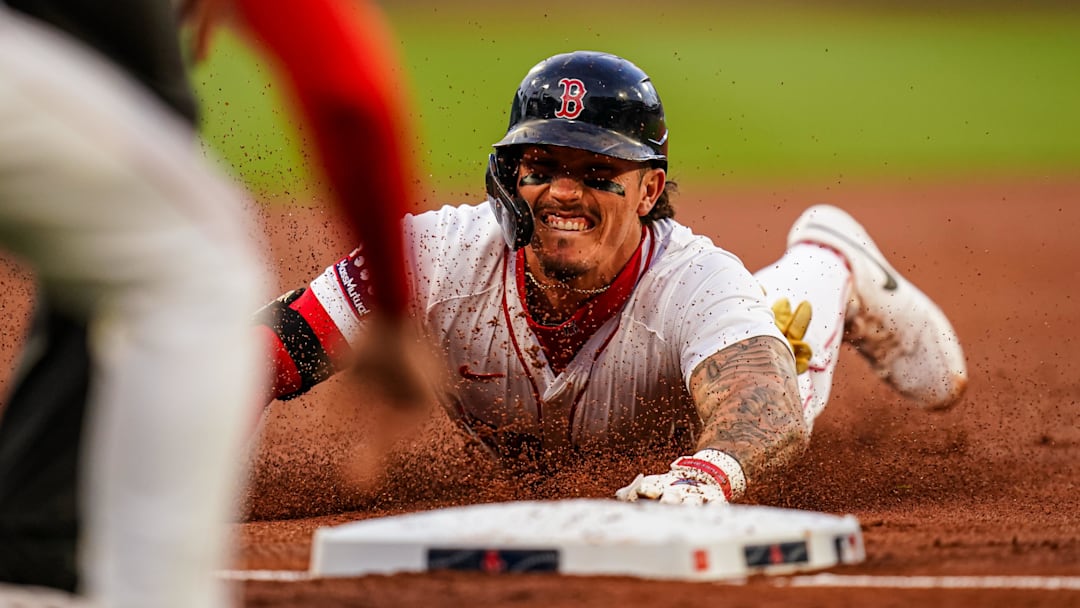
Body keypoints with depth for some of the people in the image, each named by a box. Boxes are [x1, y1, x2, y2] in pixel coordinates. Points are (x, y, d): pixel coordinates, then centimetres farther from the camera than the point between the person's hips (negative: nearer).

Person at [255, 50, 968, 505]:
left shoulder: (695, 281, -48)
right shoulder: (444, 255, -42)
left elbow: (774, 416, -66)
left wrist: (705, 474, -89)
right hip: (514, 460, 2)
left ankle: (832, 263, 54)